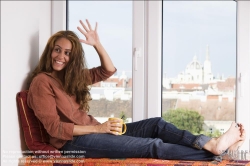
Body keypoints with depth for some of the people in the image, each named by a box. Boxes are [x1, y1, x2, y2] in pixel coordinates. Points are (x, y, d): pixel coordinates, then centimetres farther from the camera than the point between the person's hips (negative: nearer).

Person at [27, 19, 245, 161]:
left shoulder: (73, 75, 18)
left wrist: (97, 44, 4)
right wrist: (98, 127, -19)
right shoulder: (42, 82, -7)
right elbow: (54, 128, -15)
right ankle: (214, 152, -27)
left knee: (156, 124, -10)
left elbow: (109, 70, 19)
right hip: (73, 141, -9)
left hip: (93, 131, 9)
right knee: (152, 146, -21)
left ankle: (211, 143, -25)